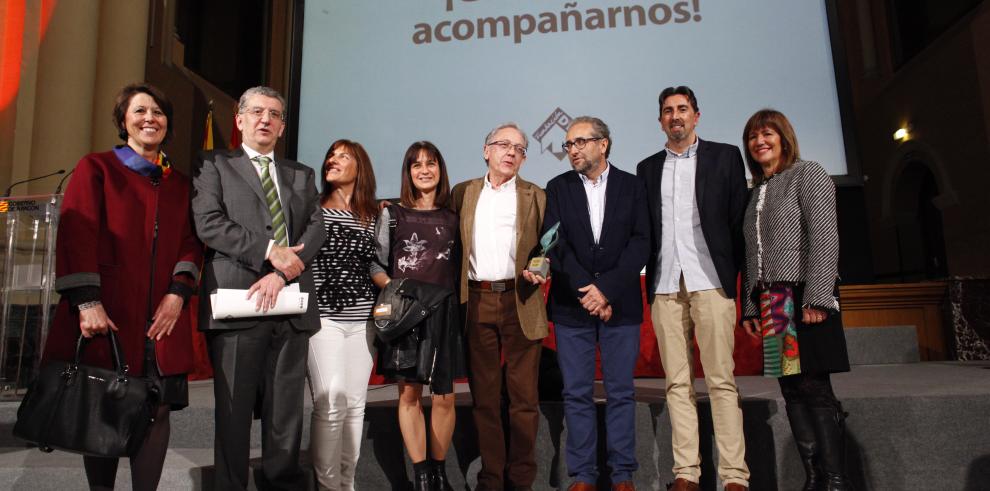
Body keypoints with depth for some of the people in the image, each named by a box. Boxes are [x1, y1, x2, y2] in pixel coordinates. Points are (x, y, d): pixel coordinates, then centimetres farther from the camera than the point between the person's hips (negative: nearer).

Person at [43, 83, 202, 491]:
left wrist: (178, 291, -7)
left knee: (157, 410, -2)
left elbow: (190, 241, 10)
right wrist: (87, 302, -14)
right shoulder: (96, 168, 6)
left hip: (161, 318, 2)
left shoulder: (178, 183, 16)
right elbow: (76, 233, -4)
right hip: (106, 315, -2)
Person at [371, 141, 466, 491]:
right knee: (408, 393, 3)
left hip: (444, 312, 1)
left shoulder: (453, 218, 10)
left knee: (444, 397, 3)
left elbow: (460, 266, 13)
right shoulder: (392, 215, 7)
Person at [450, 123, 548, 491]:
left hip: (520, 304, -1)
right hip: (476, 303, 2)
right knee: (484, 396, 8)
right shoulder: (463, 192, 13)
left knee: (523, 397, 2)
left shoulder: (535, 196, 9)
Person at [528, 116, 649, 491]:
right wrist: (587, 294, -13)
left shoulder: (632, 186, 5)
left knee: (621, 392, 6)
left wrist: (606, 289, -14)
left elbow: (640, 244, -4)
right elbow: (556, 245, -2)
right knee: (577, 394, 5)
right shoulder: (557, 188, 7)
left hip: (620, 305, 0)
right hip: (572, 305, 1)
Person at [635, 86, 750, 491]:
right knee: (677, 383, 3)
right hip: (665, 286, 3)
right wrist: (651, 280, 4)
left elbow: (738, 221, 5)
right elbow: (644, 229, 13)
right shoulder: (648, 167, 17)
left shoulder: (725, 156, 10)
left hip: (710, 282, -2)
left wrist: (731, 275, -2)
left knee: (722, 380, -4)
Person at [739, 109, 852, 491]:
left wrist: (817, 298, -18)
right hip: (771, 301, 7)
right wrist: (750, 307, 12)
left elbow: (824, 236, -9)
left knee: (814, 387, -8)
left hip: (803, 295, -6)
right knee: (792, 391, 5)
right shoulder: (758, 192, 20)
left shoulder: (807, 174, 2)